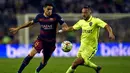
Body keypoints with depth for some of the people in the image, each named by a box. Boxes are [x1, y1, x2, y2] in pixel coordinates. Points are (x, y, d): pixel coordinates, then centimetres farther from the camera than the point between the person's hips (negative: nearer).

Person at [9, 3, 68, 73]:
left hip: (51, 42, 0)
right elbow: (31, 23, 12)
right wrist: (18, 28, 17)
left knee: (44, 62, 8)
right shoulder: (39, 16, -3)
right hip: (41, 39, 0)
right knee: (31, 54, -22)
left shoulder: (56, 16, -10)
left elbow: (64, 26, -12)